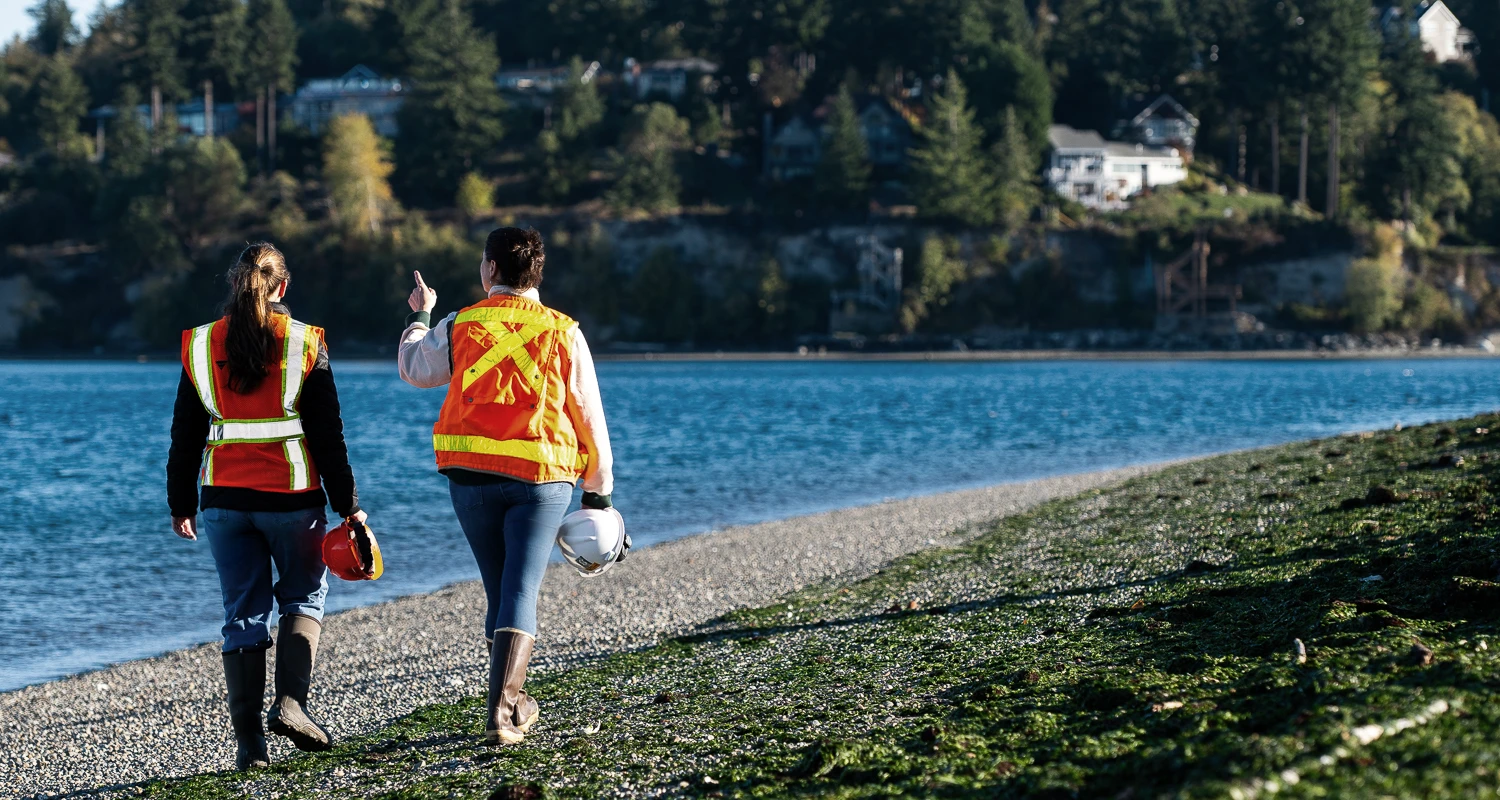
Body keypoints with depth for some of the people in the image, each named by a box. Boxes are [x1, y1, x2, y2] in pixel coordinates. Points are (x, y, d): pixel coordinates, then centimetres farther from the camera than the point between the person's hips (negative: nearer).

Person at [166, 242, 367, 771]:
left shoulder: (201, 346, 3)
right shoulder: (304, 344, -4)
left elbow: (185, 437, 7)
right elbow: (328, 436, -4)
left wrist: (181, 505, 16)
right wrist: (348, 506, 1)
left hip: (225, 498, 2)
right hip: (292, 496, -2)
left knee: (243, 614, 7)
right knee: (304, 598, 16)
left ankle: (249, 741, 2)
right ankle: (290, 702, -4)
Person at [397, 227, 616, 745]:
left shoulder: (459, 327, 2)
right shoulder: (563, 334, 1)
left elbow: (413, 368, 21)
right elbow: (589, 415, 4)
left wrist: (419, 317, 40)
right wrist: (599, 489, 13)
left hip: (471, 476, 2)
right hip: (541, 477, -2)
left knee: (498, 591, 15)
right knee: (521, 592, -4)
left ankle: (515, 703, 26)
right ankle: (503, 709, -18)